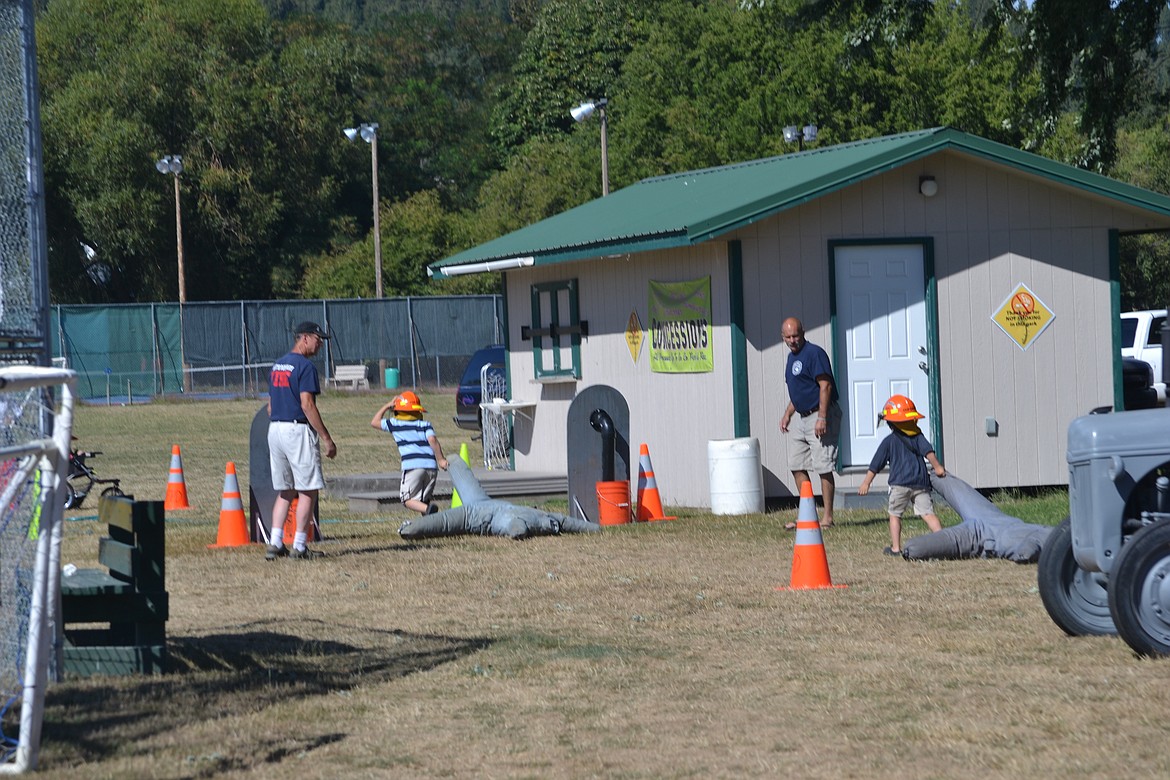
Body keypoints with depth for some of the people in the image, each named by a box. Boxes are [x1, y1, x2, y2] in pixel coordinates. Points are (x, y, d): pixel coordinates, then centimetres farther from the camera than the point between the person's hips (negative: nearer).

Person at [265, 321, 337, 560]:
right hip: (298, 430, -8)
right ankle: (299, 547, -3)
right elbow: (307, 405, -18)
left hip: (274, 430, 8)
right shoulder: (305, 366, -11)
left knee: (284, 491, 13)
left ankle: (275, 543, 5)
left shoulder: (277, 365, 15)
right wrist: (327, 439, -16)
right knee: (308, 489, -1)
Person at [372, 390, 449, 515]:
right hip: (431, 466, 4)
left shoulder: (395, 424, 14)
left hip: (412, 466, -4)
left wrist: (387, 406, 37)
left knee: (408, 500, -2)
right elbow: (432, 440, 0)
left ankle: (428, 509, -31)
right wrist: (441, 459, -1)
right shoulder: (425, 425, 17)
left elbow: (374, 422, 29)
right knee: (424, 500, 15)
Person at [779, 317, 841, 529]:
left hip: (820, 417, -10)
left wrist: (822, 418, -25)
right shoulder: (792, 356, 16)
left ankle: (828, 517, -4)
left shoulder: (814, 353, -14)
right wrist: (787, 414, 20)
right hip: (802, 417, 10)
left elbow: (825, 386, -20)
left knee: (823, 467, -8)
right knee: (796, 465, 11)